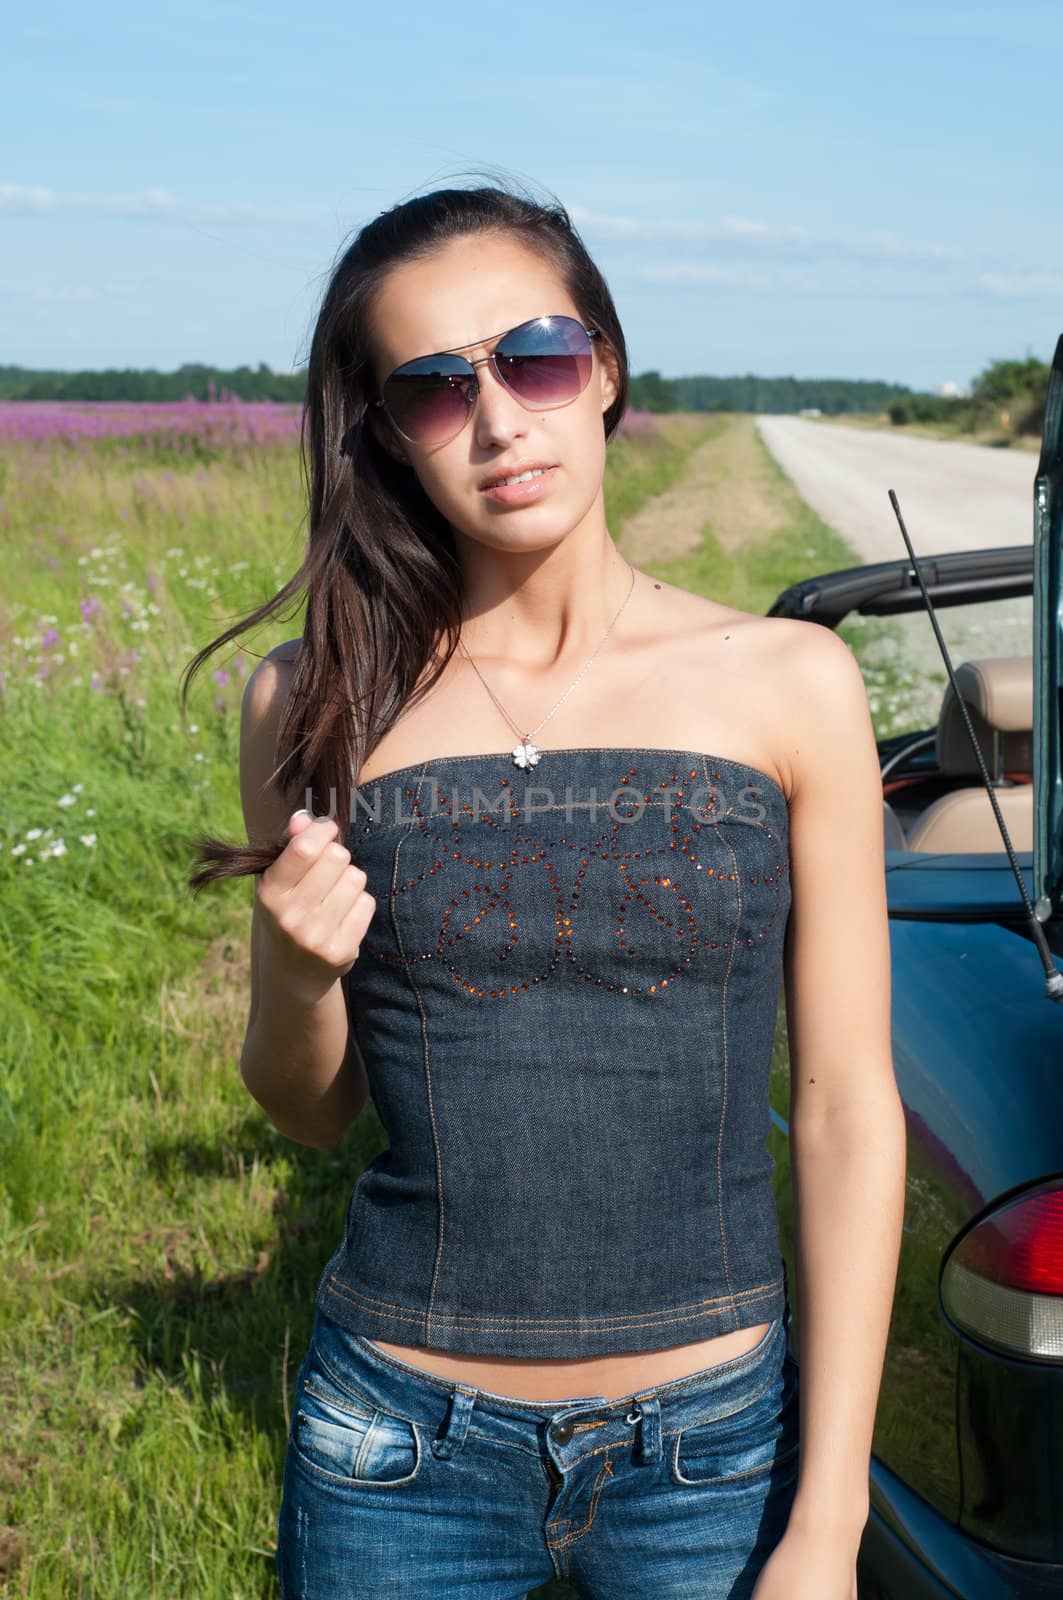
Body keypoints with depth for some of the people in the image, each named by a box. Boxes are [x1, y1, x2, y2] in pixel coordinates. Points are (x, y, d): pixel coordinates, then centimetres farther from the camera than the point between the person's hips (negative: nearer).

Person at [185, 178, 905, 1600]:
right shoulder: (318, 702, -5)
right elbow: (314, 1111, 5)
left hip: (711, 1442, 0)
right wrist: (301, 978, -16)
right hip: (402, 1452, 1)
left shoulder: (789, 684, -7)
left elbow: (849, 1110, -4)